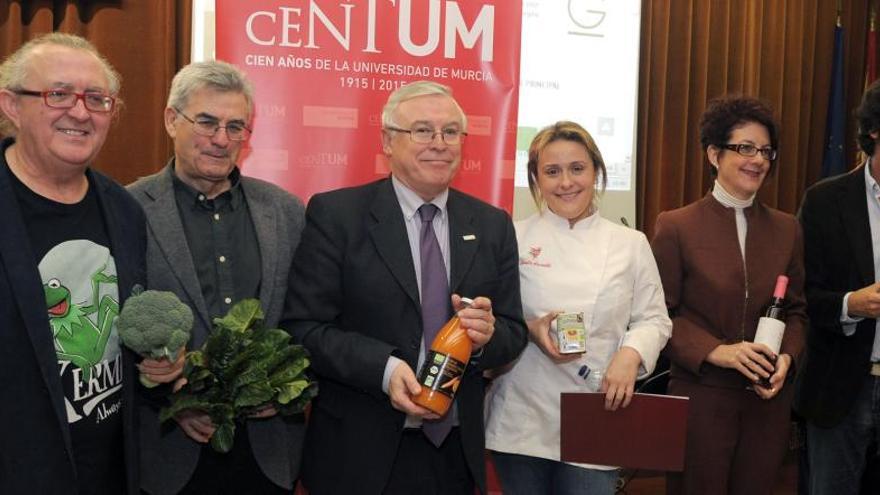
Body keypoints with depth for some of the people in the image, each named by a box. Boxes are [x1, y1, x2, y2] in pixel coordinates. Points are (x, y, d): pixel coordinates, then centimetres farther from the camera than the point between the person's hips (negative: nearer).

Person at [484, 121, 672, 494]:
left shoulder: (630, 244, 4)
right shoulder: (513, 238, 0)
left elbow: (653, 319, 6)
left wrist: (630, 354, -14)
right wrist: (529, 330, -16)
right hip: (523, 419, 0)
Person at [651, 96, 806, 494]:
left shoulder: (786, 229, 7)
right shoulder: (676, 226, -6)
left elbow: (796, 310, 12)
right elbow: (660, 313, -6)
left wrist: (786, 357, -6)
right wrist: (715, 351, -18)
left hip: (769, 399, 4)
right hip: (701, 397, -4)